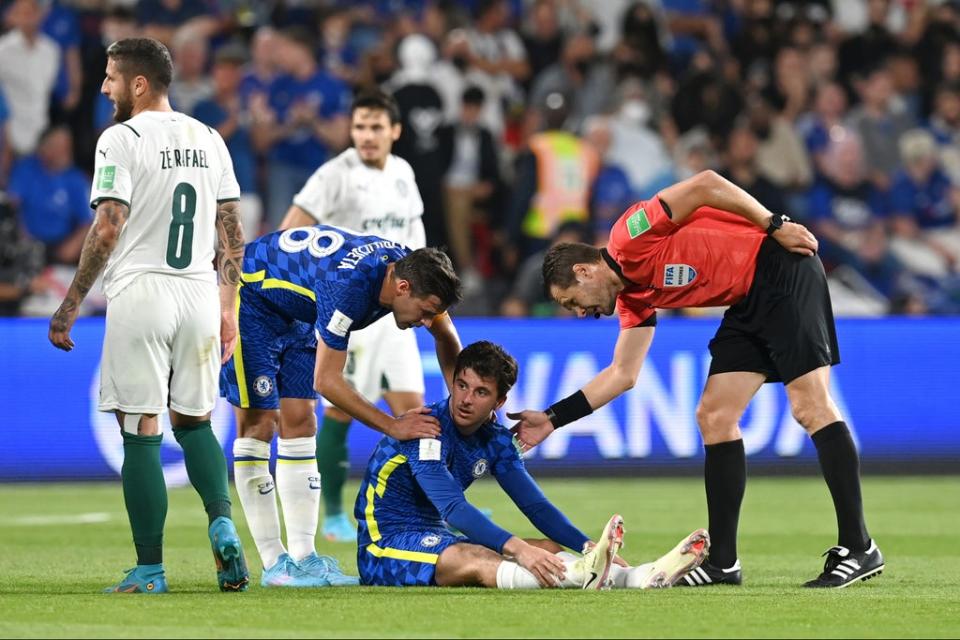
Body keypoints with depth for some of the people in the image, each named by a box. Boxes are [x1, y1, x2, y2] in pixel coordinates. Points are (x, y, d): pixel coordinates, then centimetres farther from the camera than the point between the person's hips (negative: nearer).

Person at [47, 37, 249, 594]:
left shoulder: (121, 140, -7)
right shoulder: (209, 140, 12)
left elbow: (108, 230, -14)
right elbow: (232, 233, 12)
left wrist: (70, 307, -9)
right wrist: (228, 307, 17)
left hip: (140, 293, -6)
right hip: (200, 295, 6)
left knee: (142, 433, -1)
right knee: (195, 422, 18)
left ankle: (150, 569, -1)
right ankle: (223, 523, -6)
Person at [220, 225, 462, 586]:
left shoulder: (407, 266, -15)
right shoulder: (349, 286, -38)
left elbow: (446, 337, 5)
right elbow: (326, 381, -30)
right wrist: (393, 426, -26)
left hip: (296, 317, 8)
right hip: (248, 300, -8)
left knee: (299, 424, 1)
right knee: (259, 424, -11)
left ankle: (303, 557, -2)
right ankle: (274, 565, -12)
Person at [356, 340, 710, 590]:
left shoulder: (495, 440, 7)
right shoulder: (428, 429, -18)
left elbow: (535, 505, 6)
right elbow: (452, 507, -30)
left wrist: (589, 546, -11)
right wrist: (517, 548, -42)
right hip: (384, 547, -8)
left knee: (548, 548, -10)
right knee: (470, 557, -38)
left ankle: (645, 577, -35)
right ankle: (580, 576, -66)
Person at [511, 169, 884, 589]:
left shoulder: (629, 238, -12)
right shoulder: (634, 297, 13)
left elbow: (706, 185, -17)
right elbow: (623, 374, 19)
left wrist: (775, 226, -16)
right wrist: (553, 419, 18)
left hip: (783, 273, -10)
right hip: (749, 302, 10)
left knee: (810, 406, -13)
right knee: (714, 418, 5)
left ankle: (858, 549, -14)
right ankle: (723, 562, 6)